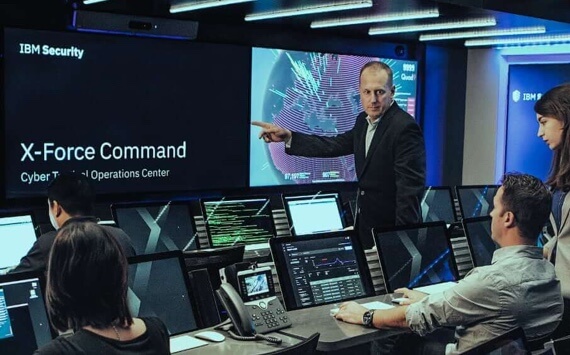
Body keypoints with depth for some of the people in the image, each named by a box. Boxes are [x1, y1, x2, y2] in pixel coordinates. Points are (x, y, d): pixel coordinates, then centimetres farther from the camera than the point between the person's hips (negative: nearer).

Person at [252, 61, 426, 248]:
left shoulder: (405, 128, -20)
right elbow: (335, 145, 9)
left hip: (392, 229, -8)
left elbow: (410, 187, -23)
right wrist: (287, 137, 2)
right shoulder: (364, 121, 7)